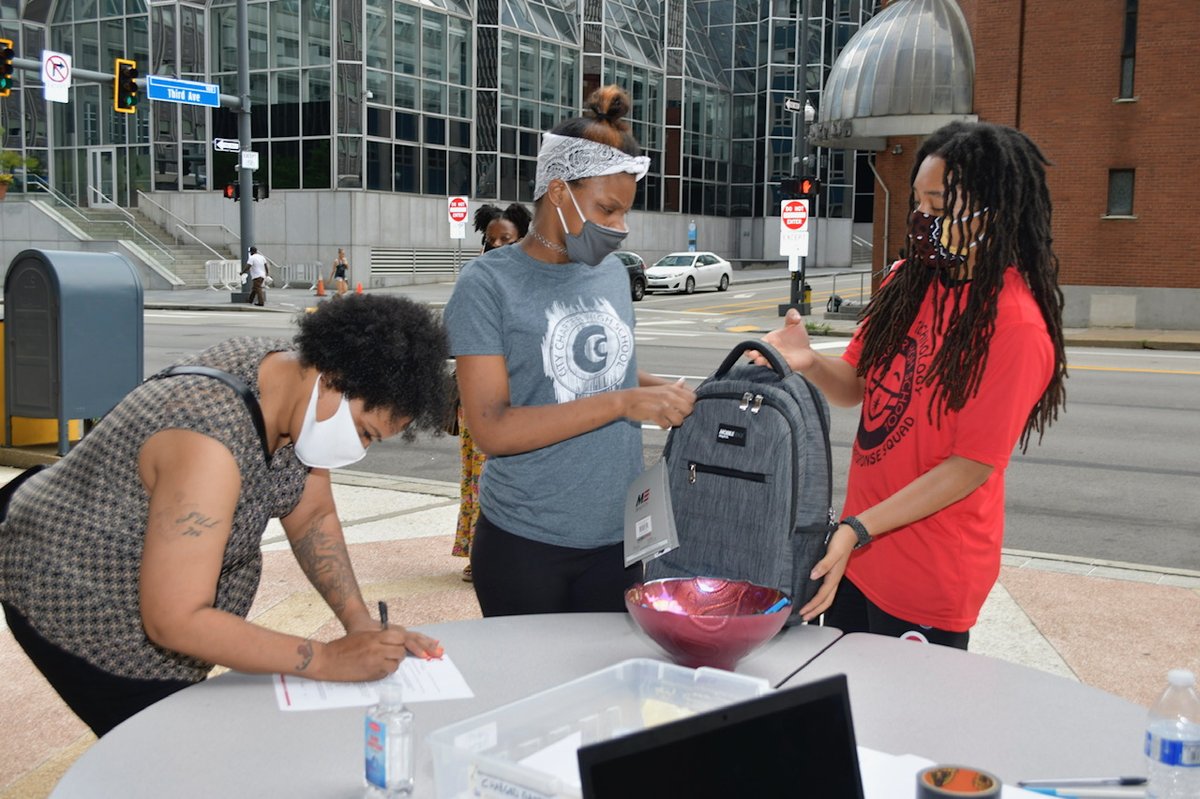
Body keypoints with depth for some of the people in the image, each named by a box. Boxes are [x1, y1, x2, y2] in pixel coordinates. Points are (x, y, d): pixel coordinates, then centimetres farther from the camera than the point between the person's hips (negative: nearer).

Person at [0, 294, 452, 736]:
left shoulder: (299, 379, -11)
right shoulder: (210, 443, -37)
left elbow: (311, 515, 0)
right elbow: (174, 621, -35)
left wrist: (358, 620, -11)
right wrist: (327, 661, -33)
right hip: (81, 607, -8)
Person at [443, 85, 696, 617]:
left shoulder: (612, 274, 7)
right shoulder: (488, 285, -10)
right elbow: (492, 429, -19)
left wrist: (668, 394, -1)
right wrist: (622, 403, -23)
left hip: (618, 540, 5)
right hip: (526, 547, -5)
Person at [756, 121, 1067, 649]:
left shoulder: (1017, 328, -20)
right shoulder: (909, 281, 2)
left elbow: (971, 466, -20)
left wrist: (856, 531, -23)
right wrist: (810, 364, -14)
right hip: (859, 550, 7)